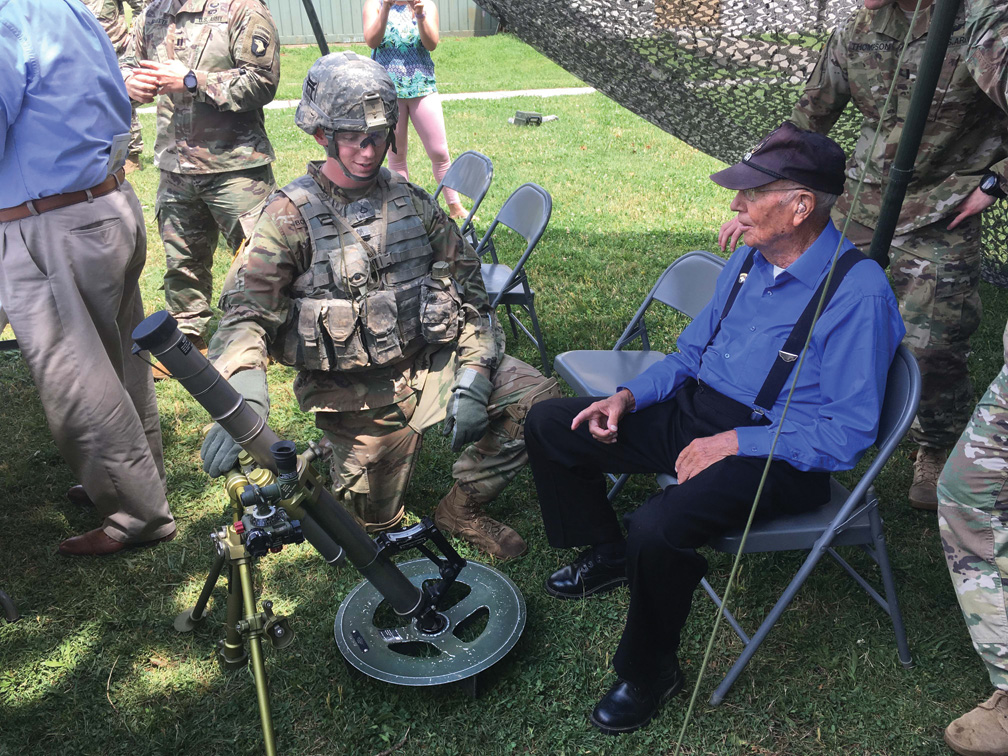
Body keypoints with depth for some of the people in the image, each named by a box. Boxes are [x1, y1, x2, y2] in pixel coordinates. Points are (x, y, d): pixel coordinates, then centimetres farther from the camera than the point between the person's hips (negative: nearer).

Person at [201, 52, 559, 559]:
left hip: (432, 362, 4)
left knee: (535, 398, -15)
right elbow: (245, 313, -17)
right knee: (374, 519, 3)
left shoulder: (411, 201, 4)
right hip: (355, 390, -3)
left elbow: (467, 289, 3)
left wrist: (472, 381, -9)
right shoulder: (291, 217, -8)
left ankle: (461, 508, 7)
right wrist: (242, 407, -36)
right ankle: (330, 463, 37)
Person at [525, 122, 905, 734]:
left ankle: (649, 673, -3)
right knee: (550, 425, 6)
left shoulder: (857, 293, -20)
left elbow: (849, 434, -20)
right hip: (694, 412, 8)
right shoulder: (750, 260, 5)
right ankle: (607, 555, 27)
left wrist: (734, 443, -22)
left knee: (657, 529, -35)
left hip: (777, 454, -8)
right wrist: (630, 396, 0)